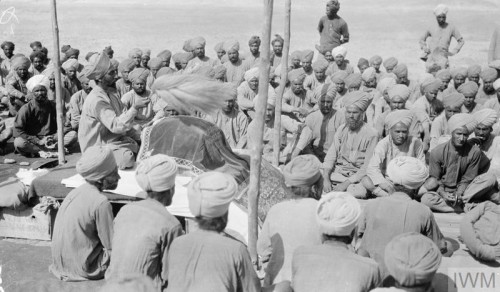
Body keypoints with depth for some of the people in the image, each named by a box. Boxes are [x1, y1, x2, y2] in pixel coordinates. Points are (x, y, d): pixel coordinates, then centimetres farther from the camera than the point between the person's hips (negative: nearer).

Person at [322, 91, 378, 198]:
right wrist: (326, 179, -12)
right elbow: (330, 156, 4)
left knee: (356, 193, -35)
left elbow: (368, 168, -12)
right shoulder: (341, 129, 7)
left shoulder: (371, 135, -9)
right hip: (338, 172, 5)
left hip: (358, 177, -4)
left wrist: (346, 183, -19)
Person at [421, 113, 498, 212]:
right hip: (442, 191, -1)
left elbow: (467, 179, -5)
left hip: (463, 190, 1)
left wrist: (458, 194, -22)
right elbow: (434, 179, -6)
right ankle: (467, 206, -23)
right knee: (426, 199, -33)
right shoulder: (437, 152, -11)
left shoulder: (474, 152, -9)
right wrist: (443, 194, -24)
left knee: (490, 178, -20)